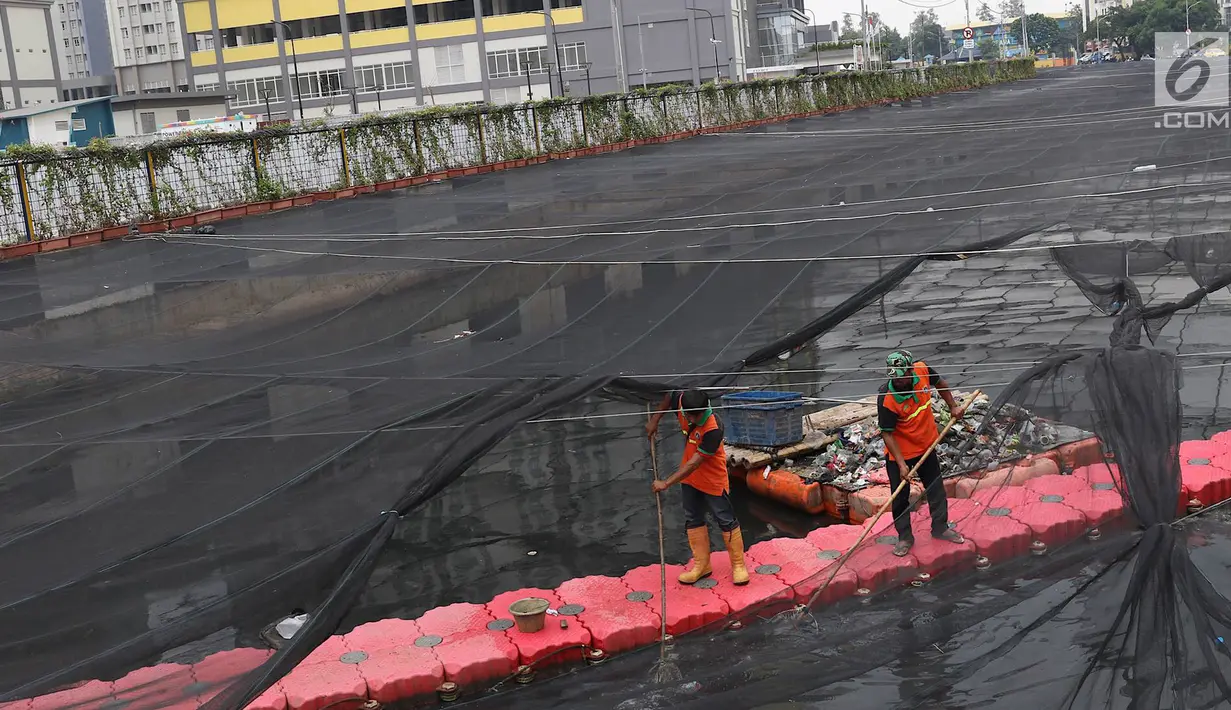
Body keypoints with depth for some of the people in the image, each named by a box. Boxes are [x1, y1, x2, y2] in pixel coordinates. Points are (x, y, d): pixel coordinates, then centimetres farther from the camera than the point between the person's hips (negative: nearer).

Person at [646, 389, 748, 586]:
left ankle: (738, 565, 18)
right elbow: (669, 396, 9)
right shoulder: (681, 406, -18)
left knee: (726, 521, 4)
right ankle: (702, 565, 25)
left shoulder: (713, 429, -35)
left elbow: (694, 463, -34)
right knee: (693, 520, 14)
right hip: (689, 479, 7)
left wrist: (666, 483, -34)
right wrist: (655, 419, 0)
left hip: (713, 481, -7)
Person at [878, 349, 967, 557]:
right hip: (899, 452, -5)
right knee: (900, 496, 5)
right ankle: (905, 537, 25)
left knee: (936, 487, 18)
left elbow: (940, 384, 5)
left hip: (926, 444, 5)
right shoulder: (886, 398, -32)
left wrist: (953, 407, 3)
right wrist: (901, 464, -28)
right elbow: (887, 434, -25)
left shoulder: (922, 371, -21)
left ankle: (940, 528, 38)